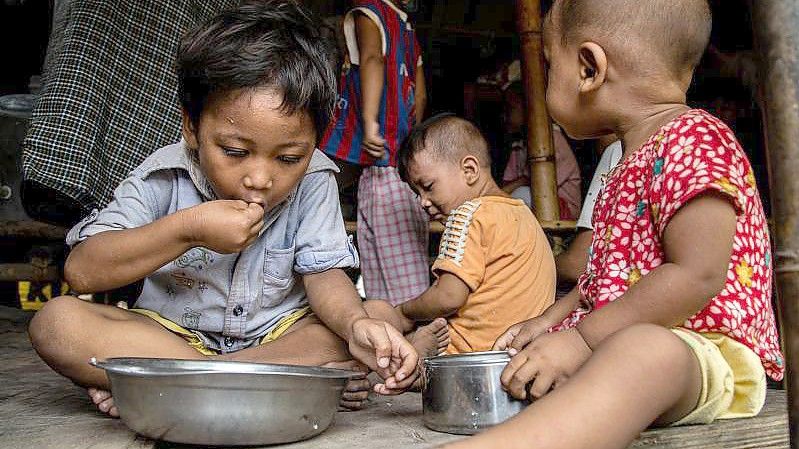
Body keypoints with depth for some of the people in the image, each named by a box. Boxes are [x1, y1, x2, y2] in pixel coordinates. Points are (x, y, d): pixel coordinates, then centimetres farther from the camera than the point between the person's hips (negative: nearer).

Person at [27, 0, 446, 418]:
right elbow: (81, 270, -18)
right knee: (56, 320, -25)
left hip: (279, 334, 1)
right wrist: (186, 229, -29)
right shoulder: (164, 177, -15)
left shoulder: (313, 179, -12)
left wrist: (356, 324, -37)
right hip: (173, 333, 0)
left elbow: (323, 272, -14)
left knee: (365, 332, -27)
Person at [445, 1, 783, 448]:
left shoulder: (691, 138, -10)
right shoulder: (636, 159, 22)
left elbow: (697, 276, -22)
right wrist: (551, 321, 18)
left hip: (704, 351, -13)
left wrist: (581, 338, -21)